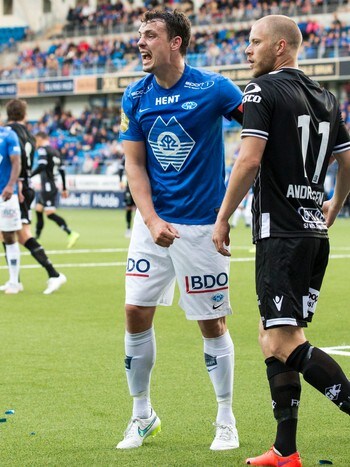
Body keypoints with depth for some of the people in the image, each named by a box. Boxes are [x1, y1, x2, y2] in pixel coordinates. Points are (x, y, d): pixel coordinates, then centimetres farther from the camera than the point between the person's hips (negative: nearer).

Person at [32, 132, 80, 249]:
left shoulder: (43, 150, -8)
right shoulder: (55, 152, 18)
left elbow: (41, 166, -22)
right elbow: (62, 170, 19)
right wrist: (64, 189, 23)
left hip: (48, 187, -9)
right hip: (53, 185, 9)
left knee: (50, 213, -15)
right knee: (38, 209, 18)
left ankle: (71, 233, -27)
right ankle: (36, 236, 21)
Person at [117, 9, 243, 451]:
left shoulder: (213, 89, -10)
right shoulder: (135, 97, 2)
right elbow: (134, 164, 3)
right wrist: (152, 220, -11)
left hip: (201, 225, -4)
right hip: (152, 222, 4)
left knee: (212, 323, 2)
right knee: (136, 313, 0)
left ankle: (226, 420, 17)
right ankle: (141, 415, 17)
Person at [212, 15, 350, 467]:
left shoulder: (263, 90, -7)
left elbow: (249, 160, -17)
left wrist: (222, 218, -9)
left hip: (281, 233, -8)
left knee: (284, 343, -11)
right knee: (273, 339, 12)